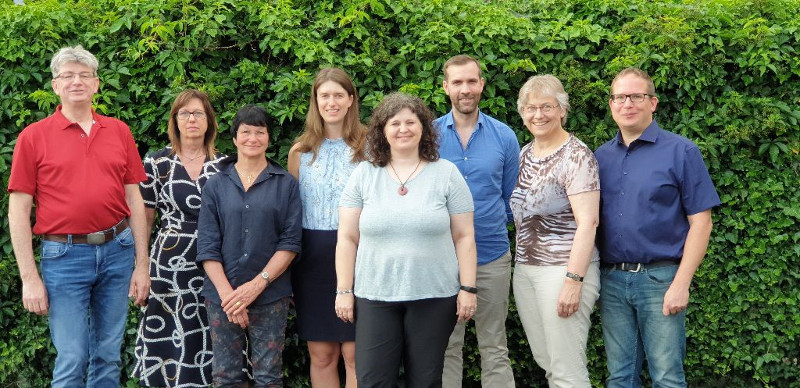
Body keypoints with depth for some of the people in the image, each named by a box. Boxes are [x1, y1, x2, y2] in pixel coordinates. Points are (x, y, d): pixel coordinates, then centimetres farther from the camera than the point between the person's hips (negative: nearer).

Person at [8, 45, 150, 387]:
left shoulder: (119, 131, 7)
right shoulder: (33, 136, -1)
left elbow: (134, 199, 9)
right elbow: (19, 210, -2)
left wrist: (142, 265, 5)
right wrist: (29, 278, -7)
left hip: (117, 251, 3)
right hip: (65, 256, -3)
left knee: (109, 357, 11)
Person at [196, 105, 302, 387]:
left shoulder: (286, 184, 5)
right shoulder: (216, 185, 7)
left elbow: (290, 242, -2)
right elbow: (207, 246, 1)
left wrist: (258, 284, -13)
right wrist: (227, 293, -11)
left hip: (270, 297, -1)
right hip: (222, 297, 1)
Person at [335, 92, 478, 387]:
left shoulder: (446, 173, 2)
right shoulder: (364, 175, 4)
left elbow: (464, 237, 2)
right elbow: (347, 238, 4)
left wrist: (468, 288, -3)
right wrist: (344, 291, 0)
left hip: (434, 296, -1)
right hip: (374, 297, 1)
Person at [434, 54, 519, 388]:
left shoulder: (504, 136, 2)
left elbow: (512, 197, 10)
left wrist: (496, 222, -1)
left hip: (492, 255, 0)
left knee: (494, 348, 7)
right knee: (446, 347, 8)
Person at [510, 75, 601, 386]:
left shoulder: (576, 155, -10)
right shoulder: (525, 154, 12)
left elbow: (587, 222, -17)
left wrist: (574, 281, -22)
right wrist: (521, 265, 12)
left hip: (563, 268, -7)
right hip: (525, 268, 7)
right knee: (545, 361, 13)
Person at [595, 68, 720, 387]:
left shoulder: (681, 152, -3)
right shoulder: (601, 157, 10)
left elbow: (700, 222, -6)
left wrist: (681, 284, -12)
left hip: (660, 279, -4)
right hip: (611, 280, 4)